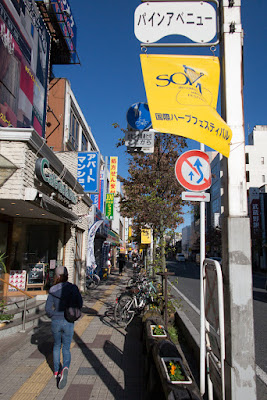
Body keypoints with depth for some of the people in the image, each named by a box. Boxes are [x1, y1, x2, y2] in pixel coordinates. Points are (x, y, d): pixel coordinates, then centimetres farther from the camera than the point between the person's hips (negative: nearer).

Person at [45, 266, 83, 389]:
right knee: (66, 348, 10)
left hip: (55, 322, 1)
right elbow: (80, 304, -13)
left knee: (57, 345, 23)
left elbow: (48, 309, -9)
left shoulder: (53, 290, -6)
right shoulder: (72, 288, -9)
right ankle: (65, 368, -15)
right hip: (68, 322, -1)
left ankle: (56, 371, 30)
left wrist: (54, 315, 9)